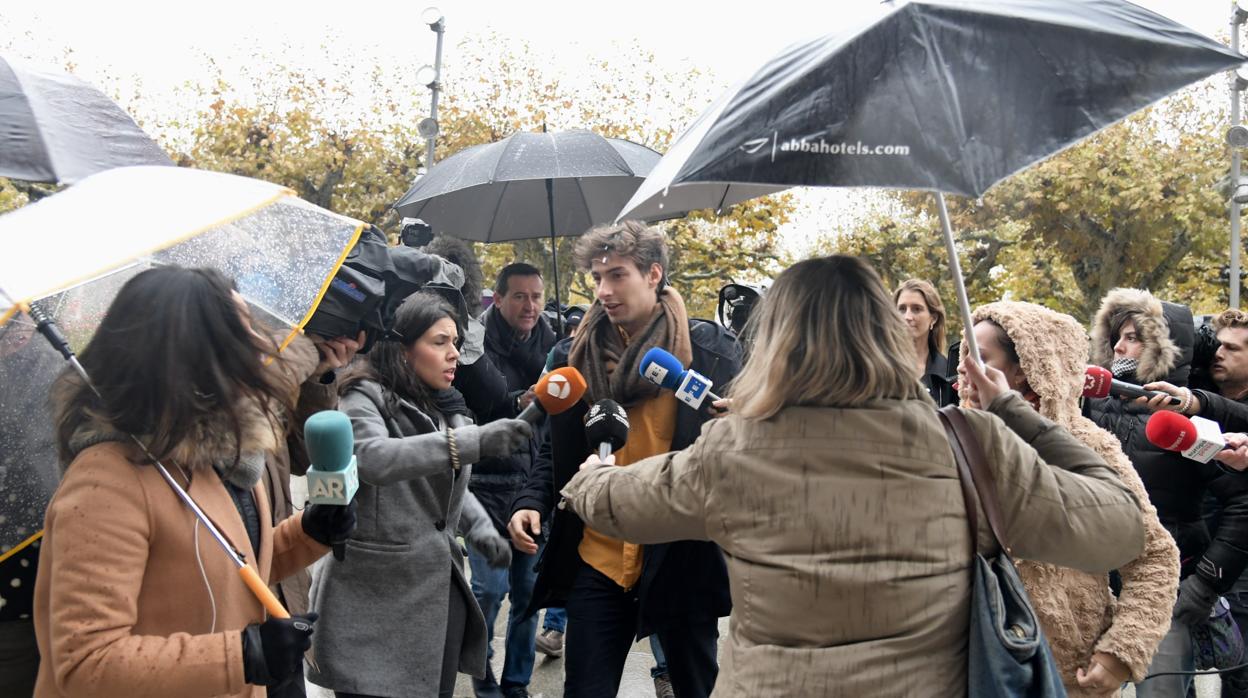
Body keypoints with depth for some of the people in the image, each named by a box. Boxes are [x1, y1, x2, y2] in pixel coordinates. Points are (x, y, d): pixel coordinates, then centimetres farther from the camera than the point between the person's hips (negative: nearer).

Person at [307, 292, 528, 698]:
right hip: (375, 595, -7)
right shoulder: (366, 398, -11)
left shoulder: (447, 408, 12)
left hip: (439, 588, 7)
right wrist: (473, 441, -40)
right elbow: (373, 459, -32)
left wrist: (481, 529, 6)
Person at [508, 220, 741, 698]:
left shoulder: (711, 349, -4)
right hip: (596, 559, 2)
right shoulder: (574, 355, 5)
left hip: (681, 556, -2)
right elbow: (555, 452, 11)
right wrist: (532, 503, -5)